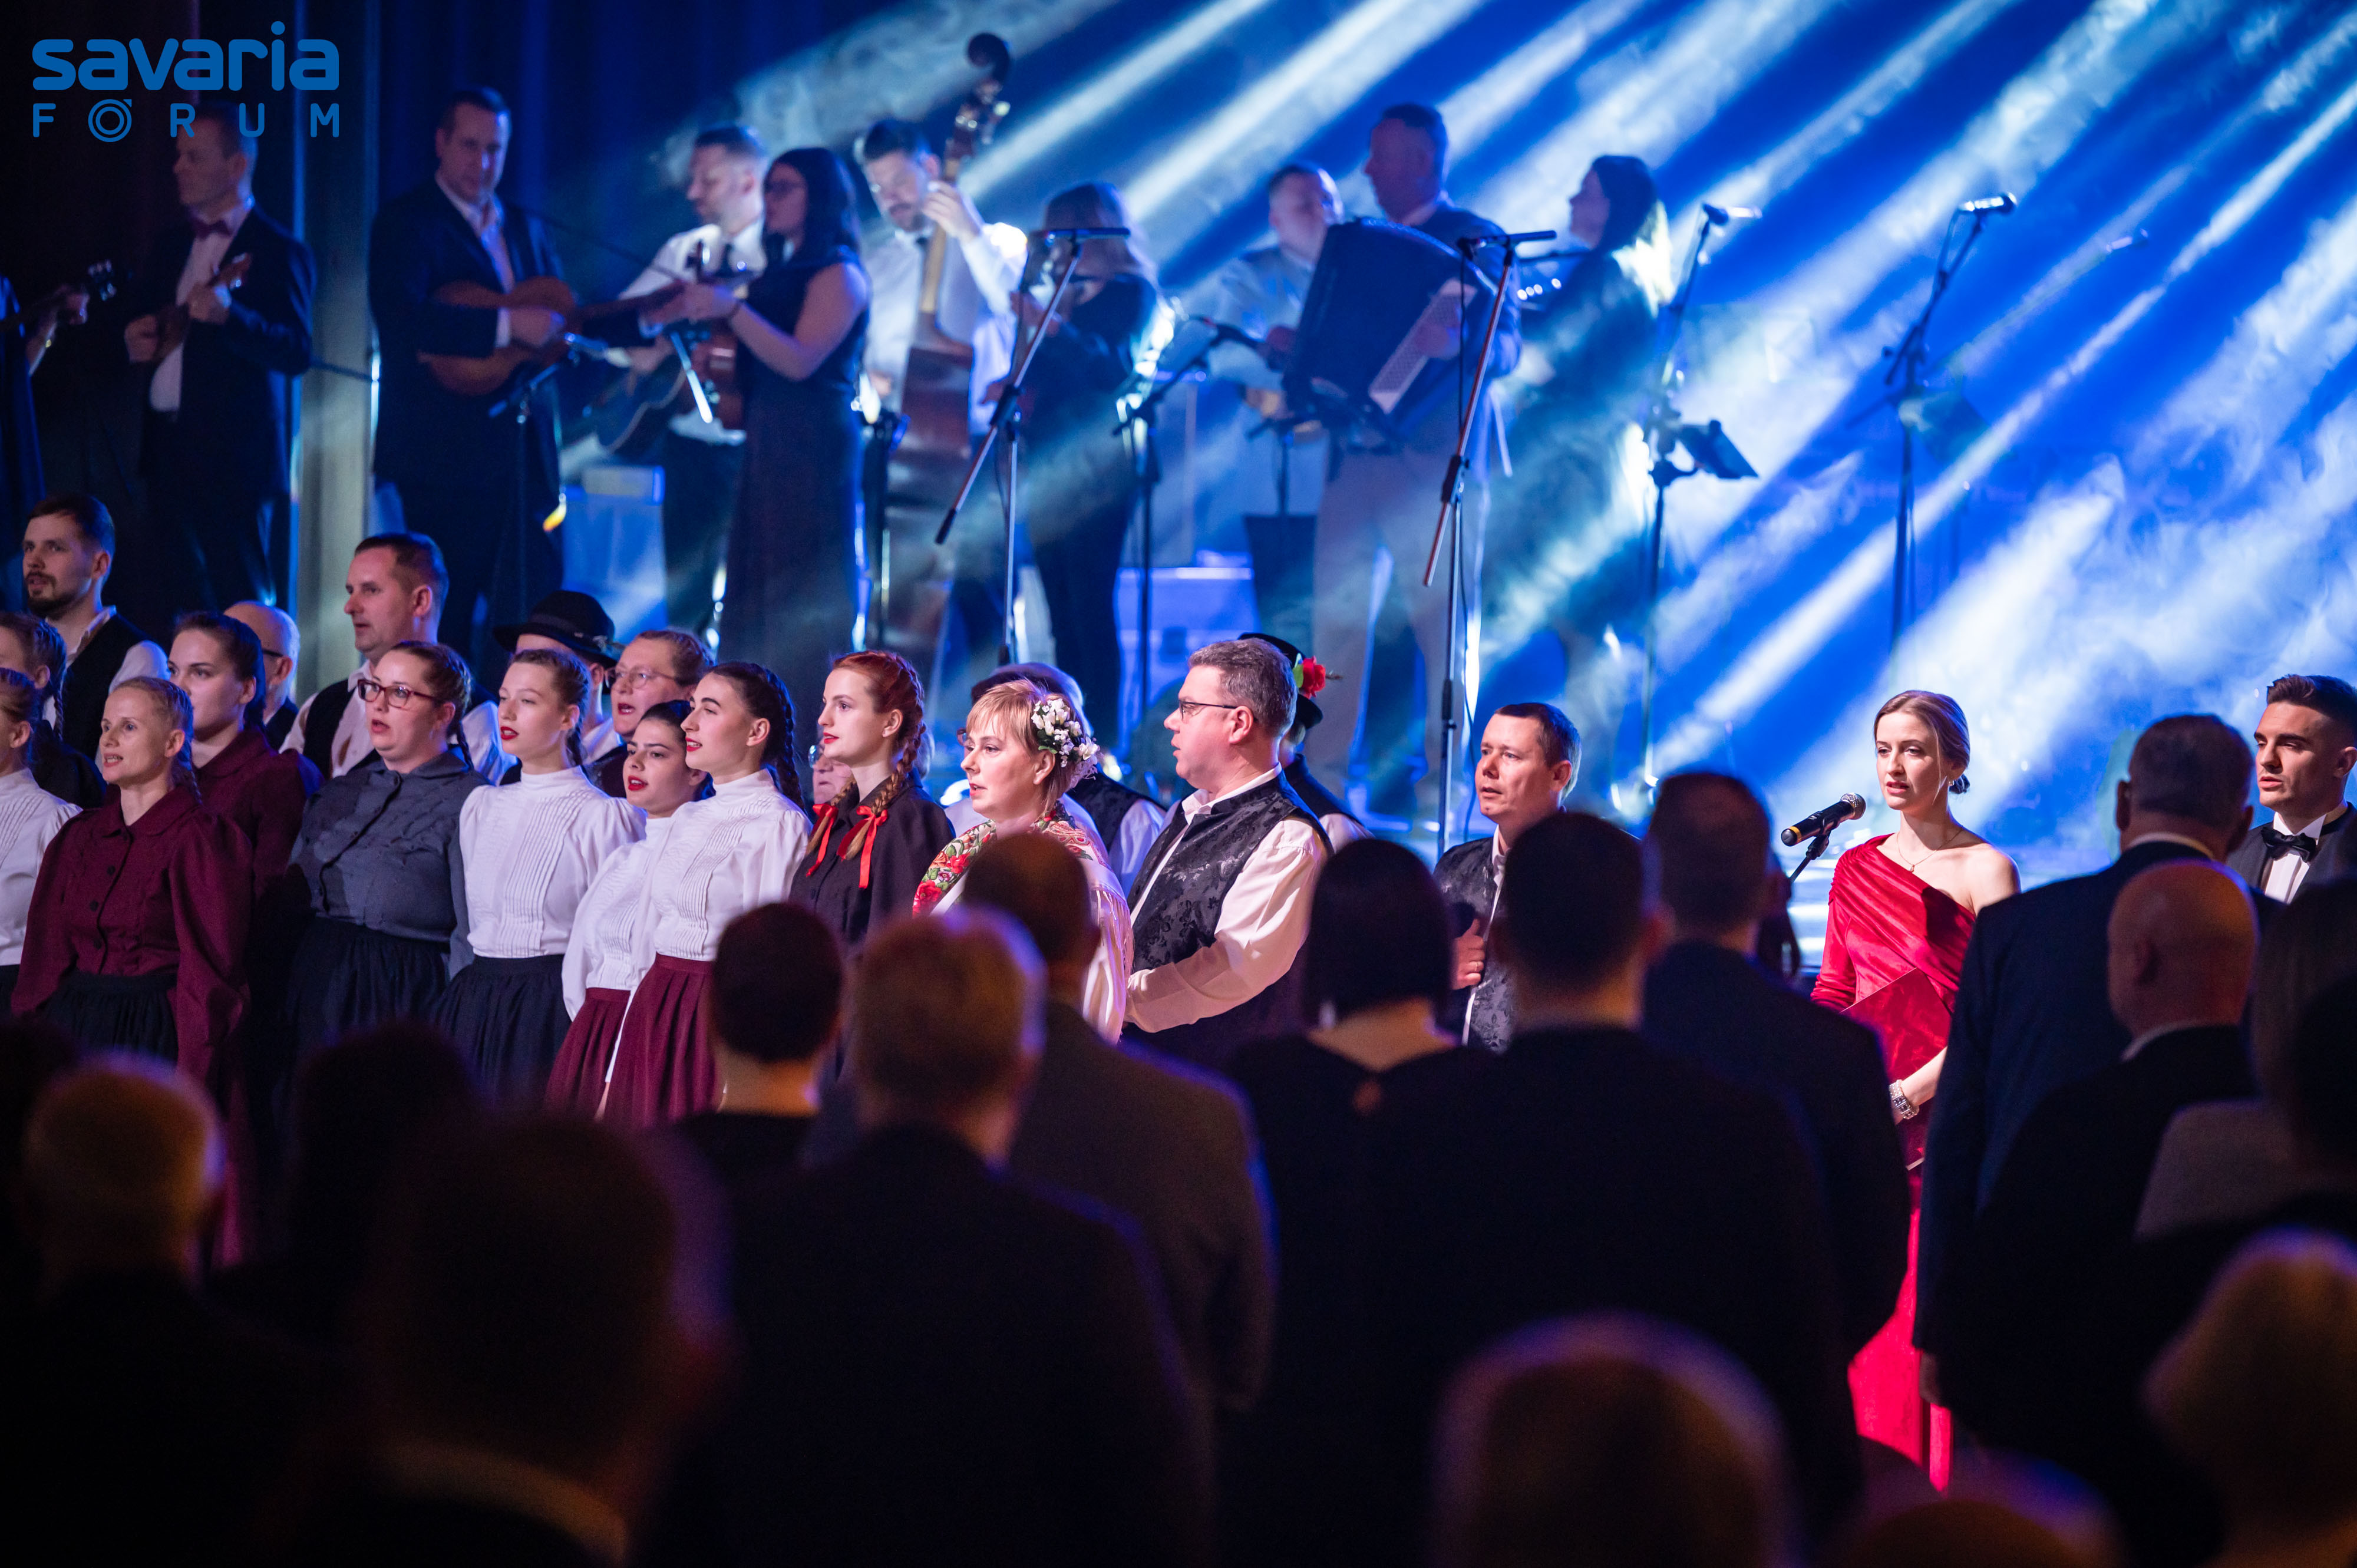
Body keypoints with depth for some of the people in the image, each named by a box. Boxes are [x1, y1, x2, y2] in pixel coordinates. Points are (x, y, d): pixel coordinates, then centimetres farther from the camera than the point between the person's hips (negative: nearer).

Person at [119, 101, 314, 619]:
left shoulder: (279, 253, -6)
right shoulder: (174, 245, 17)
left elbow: (297, 353, -15)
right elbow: (141, 319, 27)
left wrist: (229, 316, -31)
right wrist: (133, 340, 2)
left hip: (235, 454, -7)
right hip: (168, 449, 7)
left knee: (241, 607, -7)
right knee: (164, 606, 6)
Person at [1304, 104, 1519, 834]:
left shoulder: (1475, 241, 1)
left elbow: (1508, 345, -7)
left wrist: (1458, 344, -26)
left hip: (1436, 453, -6)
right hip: (1359, 447, 6)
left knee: (1442, 615, -5)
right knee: (1339, 609, 2)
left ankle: (1443, 775, -3)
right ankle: (1326, 769, 4)